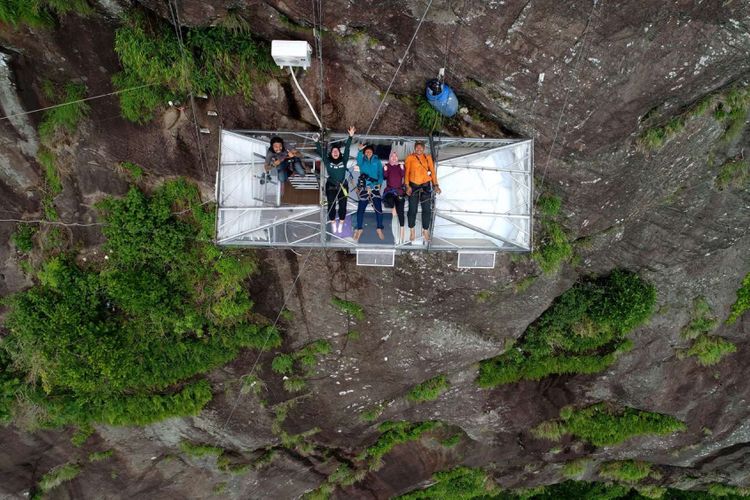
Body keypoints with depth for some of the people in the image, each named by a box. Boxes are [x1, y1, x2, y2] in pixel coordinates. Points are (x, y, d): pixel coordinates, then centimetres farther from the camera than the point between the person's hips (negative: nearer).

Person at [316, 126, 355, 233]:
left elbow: (347, 149, 0)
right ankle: (333, 223, 10)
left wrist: (350, 136, -6)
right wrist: (317, 142, -13)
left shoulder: (343, 160, 5)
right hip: (331, 186, -1)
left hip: (343, 186, 1)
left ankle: (341, 224, 10)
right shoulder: (327, 161, 3)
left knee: (342, 205, -2)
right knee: (331, 205, -3)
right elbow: (321, 152, -2)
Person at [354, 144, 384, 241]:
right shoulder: (362, 161, 10)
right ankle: (359, 229, 10)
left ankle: (379, 228, 1)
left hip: (375, 187, 0)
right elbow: (358, 160, -14)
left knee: (378, 207, -8)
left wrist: (379, 183, -9)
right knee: (361, 208, -1)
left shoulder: (377, 161, 12)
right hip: (363, 187, 0)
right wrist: (360, 151, -32)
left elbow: (380, 173, 8)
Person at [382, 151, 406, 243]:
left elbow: (403, 176, 1)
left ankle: (401, 232, -4)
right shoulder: (387, 166, 12)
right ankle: (393, 207, 2)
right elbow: (385, 176, 3)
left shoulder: (401, 166, 12)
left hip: (399, 191, 0)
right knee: (388, 200, -36)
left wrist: (402, 169, -15)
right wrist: (385, 170, -14)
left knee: (400, 211, -7)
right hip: (389, 190, 0)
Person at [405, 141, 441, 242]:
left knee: (427, 209, 0)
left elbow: (432, 171, 6)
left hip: (426, 186, 2)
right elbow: (407, 172, -1)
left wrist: (435, 185, -2)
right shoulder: (410, 158, 2)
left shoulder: (428, 157, 8)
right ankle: (412, 230, 18)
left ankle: (425, 230, 13)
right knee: (412, 209, 1)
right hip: (413, 186, -2)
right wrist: (407, 186, -10)